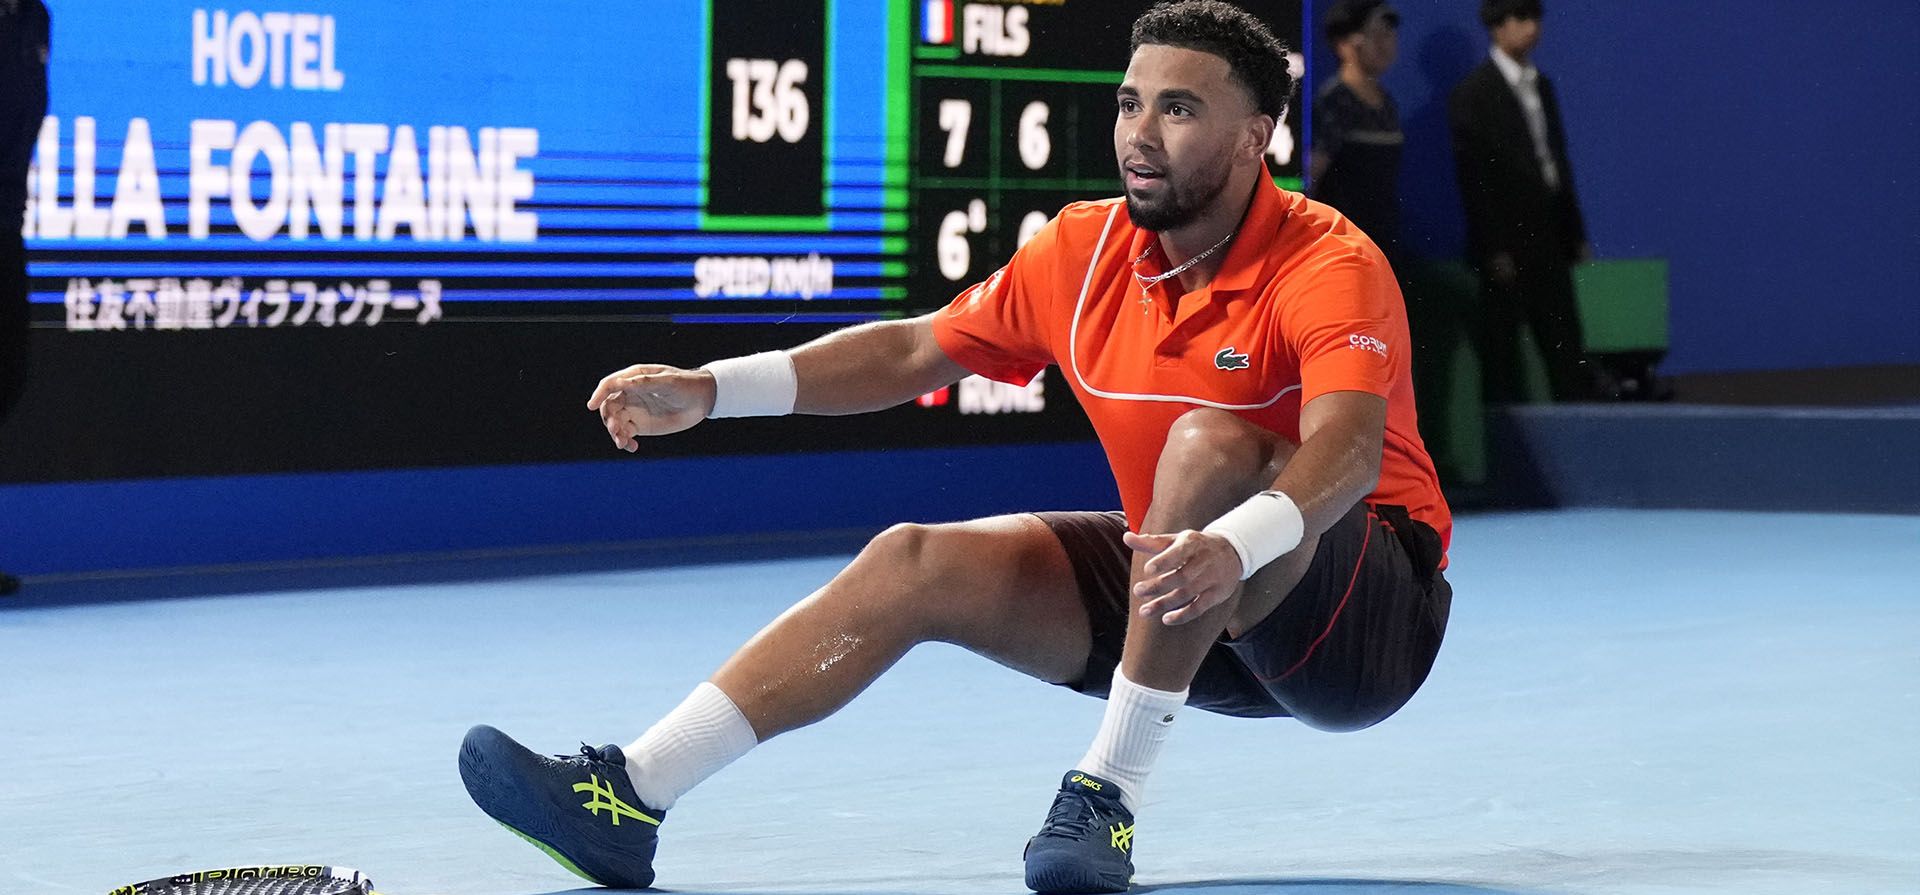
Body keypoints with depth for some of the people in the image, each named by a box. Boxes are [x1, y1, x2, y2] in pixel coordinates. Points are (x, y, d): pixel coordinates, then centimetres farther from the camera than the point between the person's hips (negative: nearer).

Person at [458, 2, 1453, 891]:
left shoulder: (1330, 268, -22)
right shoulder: (1082, 251, -2)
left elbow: (1347, 447, -40)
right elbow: (915, 349, 10)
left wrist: (1234, 548, -60)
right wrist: (708, 390, -1)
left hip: (1367, 617, -6)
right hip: (1180, 596, 7)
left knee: (1211, 441, -34)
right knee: (917, 562, -9)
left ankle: (1109, 790, -30)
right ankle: (631, 796, -16)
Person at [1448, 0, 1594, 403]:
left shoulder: (1541, 86, 14)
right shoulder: (1474, 94, -8)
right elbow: (1474, 176, -11)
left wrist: (1575, 234, 14)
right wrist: (1495, 250, -16)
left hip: (1549, 241, 7)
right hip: (1507, 245, -7)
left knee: (1565, 349, 5)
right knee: (1501, 346, -1)